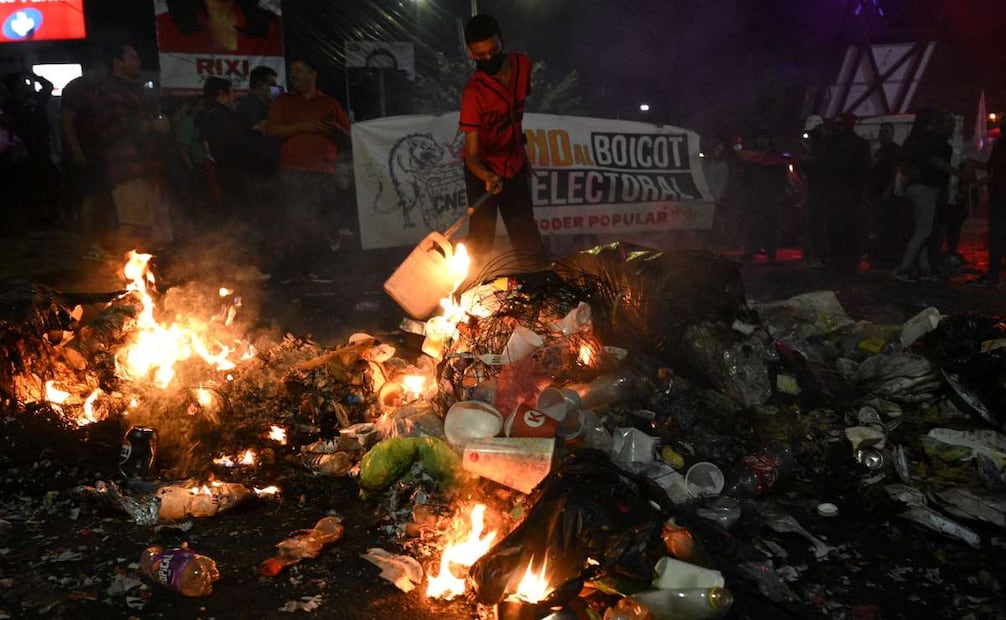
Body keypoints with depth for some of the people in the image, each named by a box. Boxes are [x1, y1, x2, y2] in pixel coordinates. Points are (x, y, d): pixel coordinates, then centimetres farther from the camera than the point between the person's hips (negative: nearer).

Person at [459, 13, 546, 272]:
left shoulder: (522, 64, -11)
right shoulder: (473, 92, -27)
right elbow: (471, 153, -29)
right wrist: (487, 177, -49)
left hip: (515, 166, 5)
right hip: (484, 173, -5)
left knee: (527, 239, 11)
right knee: (481, 241, -3)